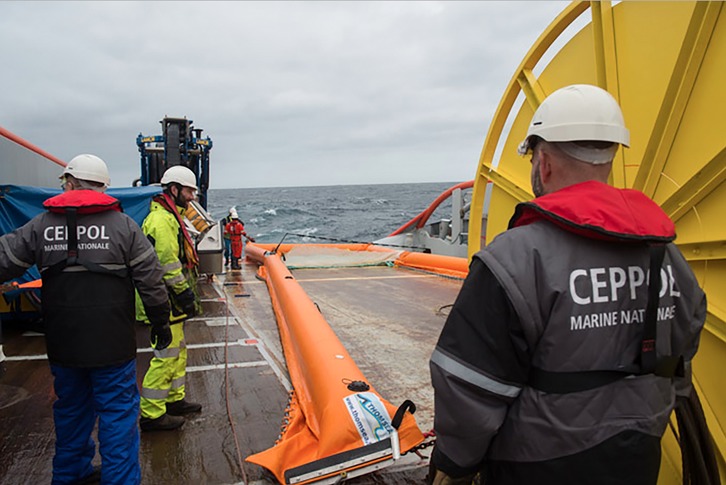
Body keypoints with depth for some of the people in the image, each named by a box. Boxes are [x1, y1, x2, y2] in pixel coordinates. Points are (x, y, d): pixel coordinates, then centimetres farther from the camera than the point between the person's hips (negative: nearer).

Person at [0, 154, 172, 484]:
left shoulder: (41, 225, -1)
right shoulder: (123, 225, -7)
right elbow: (150, 280, -5)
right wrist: (160, 321, 6)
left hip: (62, 344, 4)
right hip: (112, 343, -3)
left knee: (71, 407, 22)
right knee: (118, 411, 6)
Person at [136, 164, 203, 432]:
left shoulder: (170, 217, 18)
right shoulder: (162, 220, -17)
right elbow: (168, 265, -22)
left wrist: (188, 295, 22)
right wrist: (187, 296, -18)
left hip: (171, 302, 11)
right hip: (164, 301, -11)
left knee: (178, 352, 20)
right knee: (166, 356, -5)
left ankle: (175, 400, 33)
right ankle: (151, 415, 4)